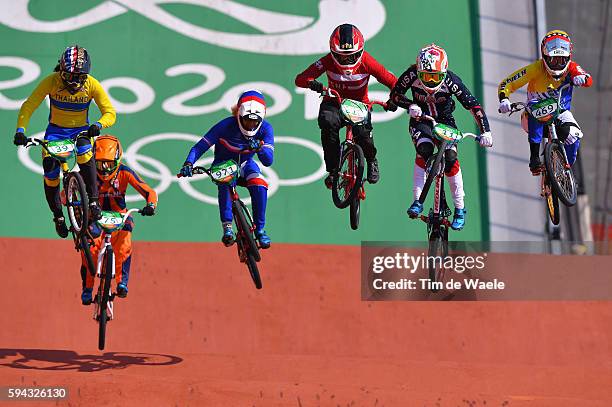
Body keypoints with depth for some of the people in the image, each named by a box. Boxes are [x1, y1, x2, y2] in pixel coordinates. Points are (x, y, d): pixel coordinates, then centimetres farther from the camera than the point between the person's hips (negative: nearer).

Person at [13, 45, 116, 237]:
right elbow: (28, 106, -18)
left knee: (84, 152, -35)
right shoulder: (52, 81, -20)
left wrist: (98, 125, -39)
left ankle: (93, 200, -28)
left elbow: (110, 112, -17)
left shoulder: (92, 85, -18)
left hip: (81, 130, -1)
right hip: (56, 130, 1)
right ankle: (58, 215, 9)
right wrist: (20, 130, -33)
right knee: (50, 173, -15)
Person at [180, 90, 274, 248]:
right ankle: (227, 227, -35)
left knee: (259, 185, -30)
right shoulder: (226, 125, -27)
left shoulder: (265, 129, -20)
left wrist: (259, 148, -50)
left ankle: (260, 229, -17)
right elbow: (199, 147, -26)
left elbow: (268, 161, -28)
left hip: (245, 164, 2)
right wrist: (188, 164, -43)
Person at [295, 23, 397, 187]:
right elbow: (300, 79, -24)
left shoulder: (366, 62, -19)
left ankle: (371, 161, 9)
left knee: (362, 133, -28)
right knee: (328, 123, -34)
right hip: (335, 103, 1)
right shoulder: (328, 61, -18)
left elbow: (392, 81, -17)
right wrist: (312, 83, -46)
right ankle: (332, 170, -19)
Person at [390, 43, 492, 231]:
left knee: (450, 159, -19)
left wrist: (485, 131, -30)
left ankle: (460, 208, -5)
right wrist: (410, 106, -31)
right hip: (421, 119, 0)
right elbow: (395, 94, -11)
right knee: (424, 150, -29)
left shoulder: (451, 80, -26)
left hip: (444, 120, 0)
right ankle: (417, 201, -21)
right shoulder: (412, 74, -23)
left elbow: (473, 105, -23)